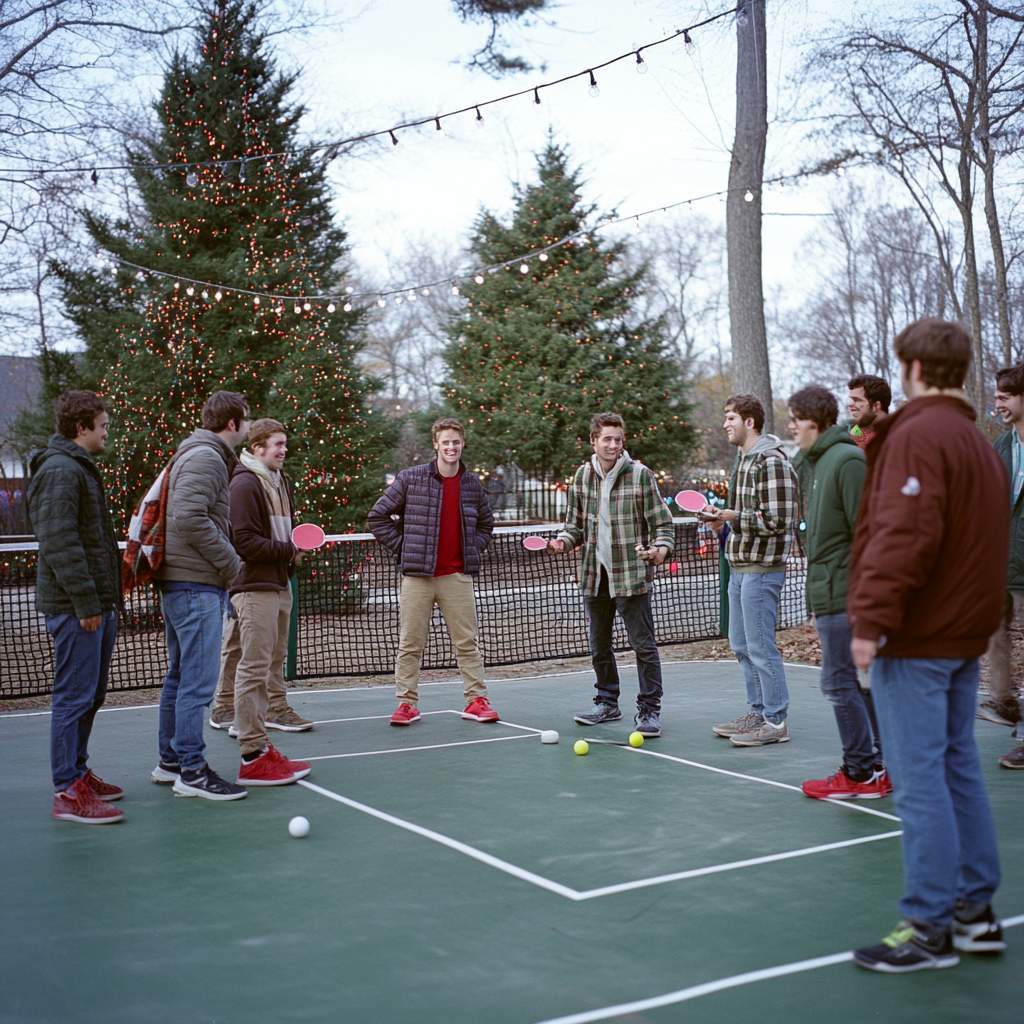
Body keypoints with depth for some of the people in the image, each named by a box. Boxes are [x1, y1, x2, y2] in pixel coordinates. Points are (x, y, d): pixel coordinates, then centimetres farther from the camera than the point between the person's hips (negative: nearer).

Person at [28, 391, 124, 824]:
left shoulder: (79, 469, 20)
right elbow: (59, 544, -21)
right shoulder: (59, 472, -14)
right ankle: (68, 792, -3)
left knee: (90, 694, 16)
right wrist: (85, 601, -22)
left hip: (95, 603, 11)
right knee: (74, 695, -7)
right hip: (75, 607, -10)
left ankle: (77, 773, 27)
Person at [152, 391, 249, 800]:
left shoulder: (195, 456, 19)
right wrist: (231, 563, -15)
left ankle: (170, 760, 24)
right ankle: (191, 771, -3)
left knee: (180, 675, 16)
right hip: (197, 584, -11)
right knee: (198, 679, -7)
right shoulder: (205, 458, -12)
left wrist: (227, 557, 11)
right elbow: (189, 518, -23)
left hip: (178, 582, 11)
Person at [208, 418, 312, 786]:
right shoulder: (244, 484, -11)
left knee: (271, 659, 12)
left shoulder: (280, 481, 18)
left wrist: (292, 550, 8)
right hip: (254, 587, -10)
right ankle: (253, 758, -10)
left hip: (278, 584, 10)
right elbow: (244, 541, -17)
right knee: (254, 668, -10)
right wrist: (287, 551, -12)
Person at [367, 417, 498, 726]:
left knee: (468, 643, 4)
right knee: (410, 644, 3)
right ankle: (407, 703, 12)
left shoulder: (472, 484, 8)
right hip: (417, 576, -2)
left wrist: (472, 549, 8)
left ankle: (476, 700, 12)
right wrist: (403, 546, -3)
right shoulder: (410, 479, -2)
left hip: (458, 576, 2)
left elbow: (486, 524, 24)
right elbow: (377, 518, 3)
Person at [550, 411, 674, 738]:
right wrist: (564, 541, -5)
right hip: (594, 575, 5)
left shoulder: (640, 475, -5)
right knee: (599, 646, 15)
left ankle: (649, 710, 5)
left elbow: (663, 523, -4)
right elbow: (575, 524, 15)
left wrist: (661, 549, -23)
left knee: (643, 645, -4)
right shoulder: (582, 476, 7)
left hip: (632, 574, -5)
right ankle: (607, 704, 30)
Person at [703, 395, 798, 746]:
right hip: (739, 567, 10)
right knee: (741, 645, 15)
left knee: (760, 647, -5)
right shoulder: (743, 460, 16)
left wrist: (733, 517, -15)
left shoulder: (771, 461, -14)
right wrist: (723, 517, 8)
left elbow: (778, 520, -20)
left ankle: (776, 721, 5)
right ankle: (758, 712, 26)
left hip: (761, 568, -10)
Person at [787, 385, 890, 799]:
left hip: (842, 594, -10)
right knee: (861, 681, 13)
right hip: (829, 592, 10)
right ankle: (880, 767, 20)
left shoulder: (847, 460, -14)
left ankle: (860, 773, 2)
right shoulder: (810, 463, 15)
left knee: (839, 681, -6)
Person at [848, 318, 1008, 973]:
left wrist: (872, 621, -20)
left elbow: (904, 537, -23)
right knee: (960, 767, 15)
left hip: (915, 641, -9)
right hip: (964, 635, 9)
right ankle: (975, 911, 23)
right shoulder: (981, 443, 15)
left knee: (919, 781, -4)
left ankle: (931, 928, 2)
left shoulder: (918, 434, -14)